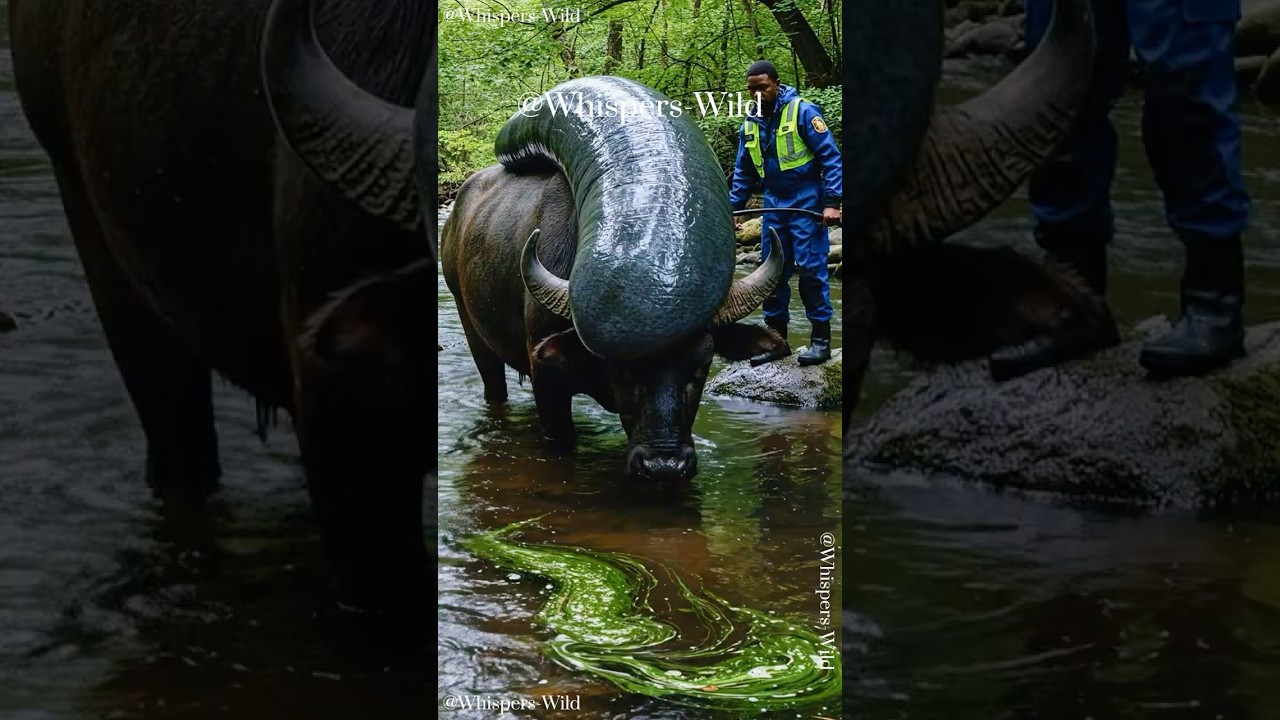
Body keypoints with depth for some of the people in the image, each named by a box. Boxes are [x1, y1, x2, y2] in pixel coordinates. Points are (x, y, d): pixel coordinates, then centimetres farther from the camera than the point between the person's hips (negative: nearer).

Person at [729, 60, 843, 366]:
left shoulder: (803, 112, -11)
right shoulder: (750, 124, 7)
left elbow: (831, 157, -12)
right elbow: (743, 172, 17)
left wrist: (832, 202, -18)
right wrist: (734, 208, 10)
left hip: (806, 203, -6)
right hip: (774, 205, 6)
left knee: (810, 269, -7)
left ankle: (821, 338, 0)